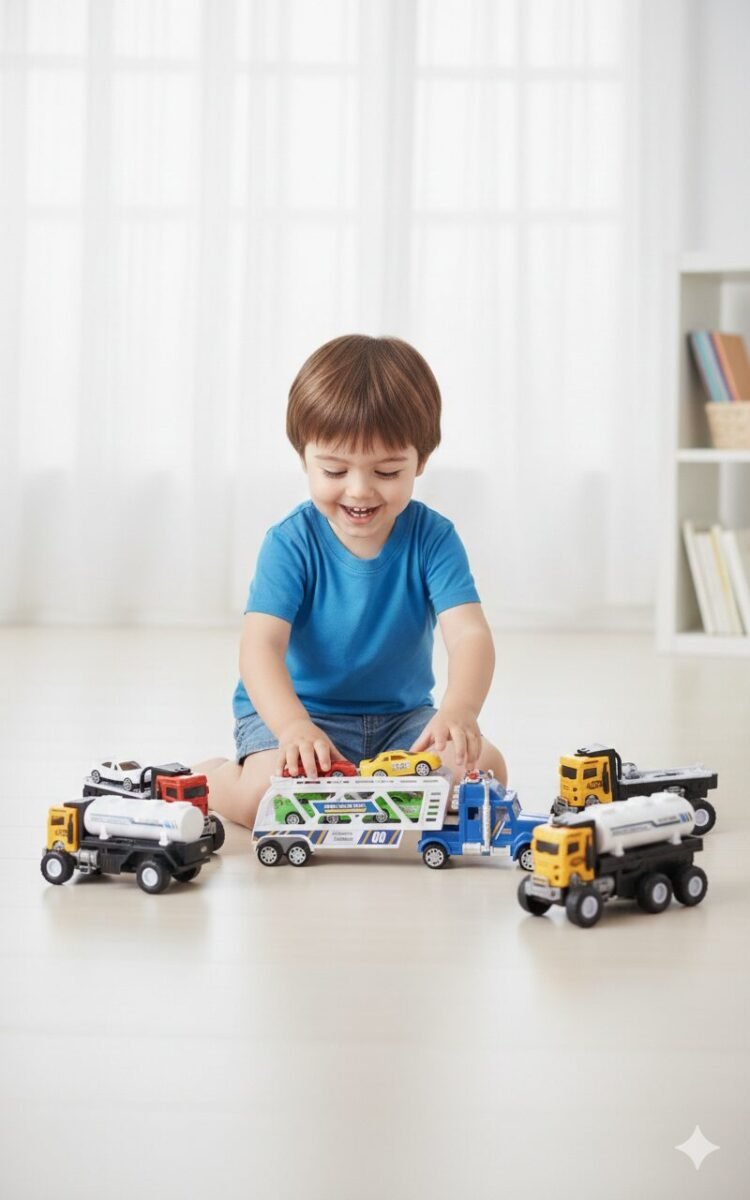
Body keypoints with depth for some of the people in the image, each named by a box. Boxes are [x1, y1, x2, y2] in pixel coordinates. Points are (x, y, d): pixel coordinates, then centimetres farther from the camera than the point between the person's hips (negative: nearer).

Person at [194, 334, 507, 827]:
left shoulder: (432, 538, -10)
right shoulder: (291, 544, -14)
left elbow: (470, 634, -22)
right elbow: (261, 644, -26)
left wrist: (460, 710, -45)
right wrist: (293, 726, -47)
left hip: (401, 718, 3)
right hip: (295, 709, -3)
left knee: (484, 768, -22)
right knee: (268, 794, -31)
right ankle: (206, 777, 4)